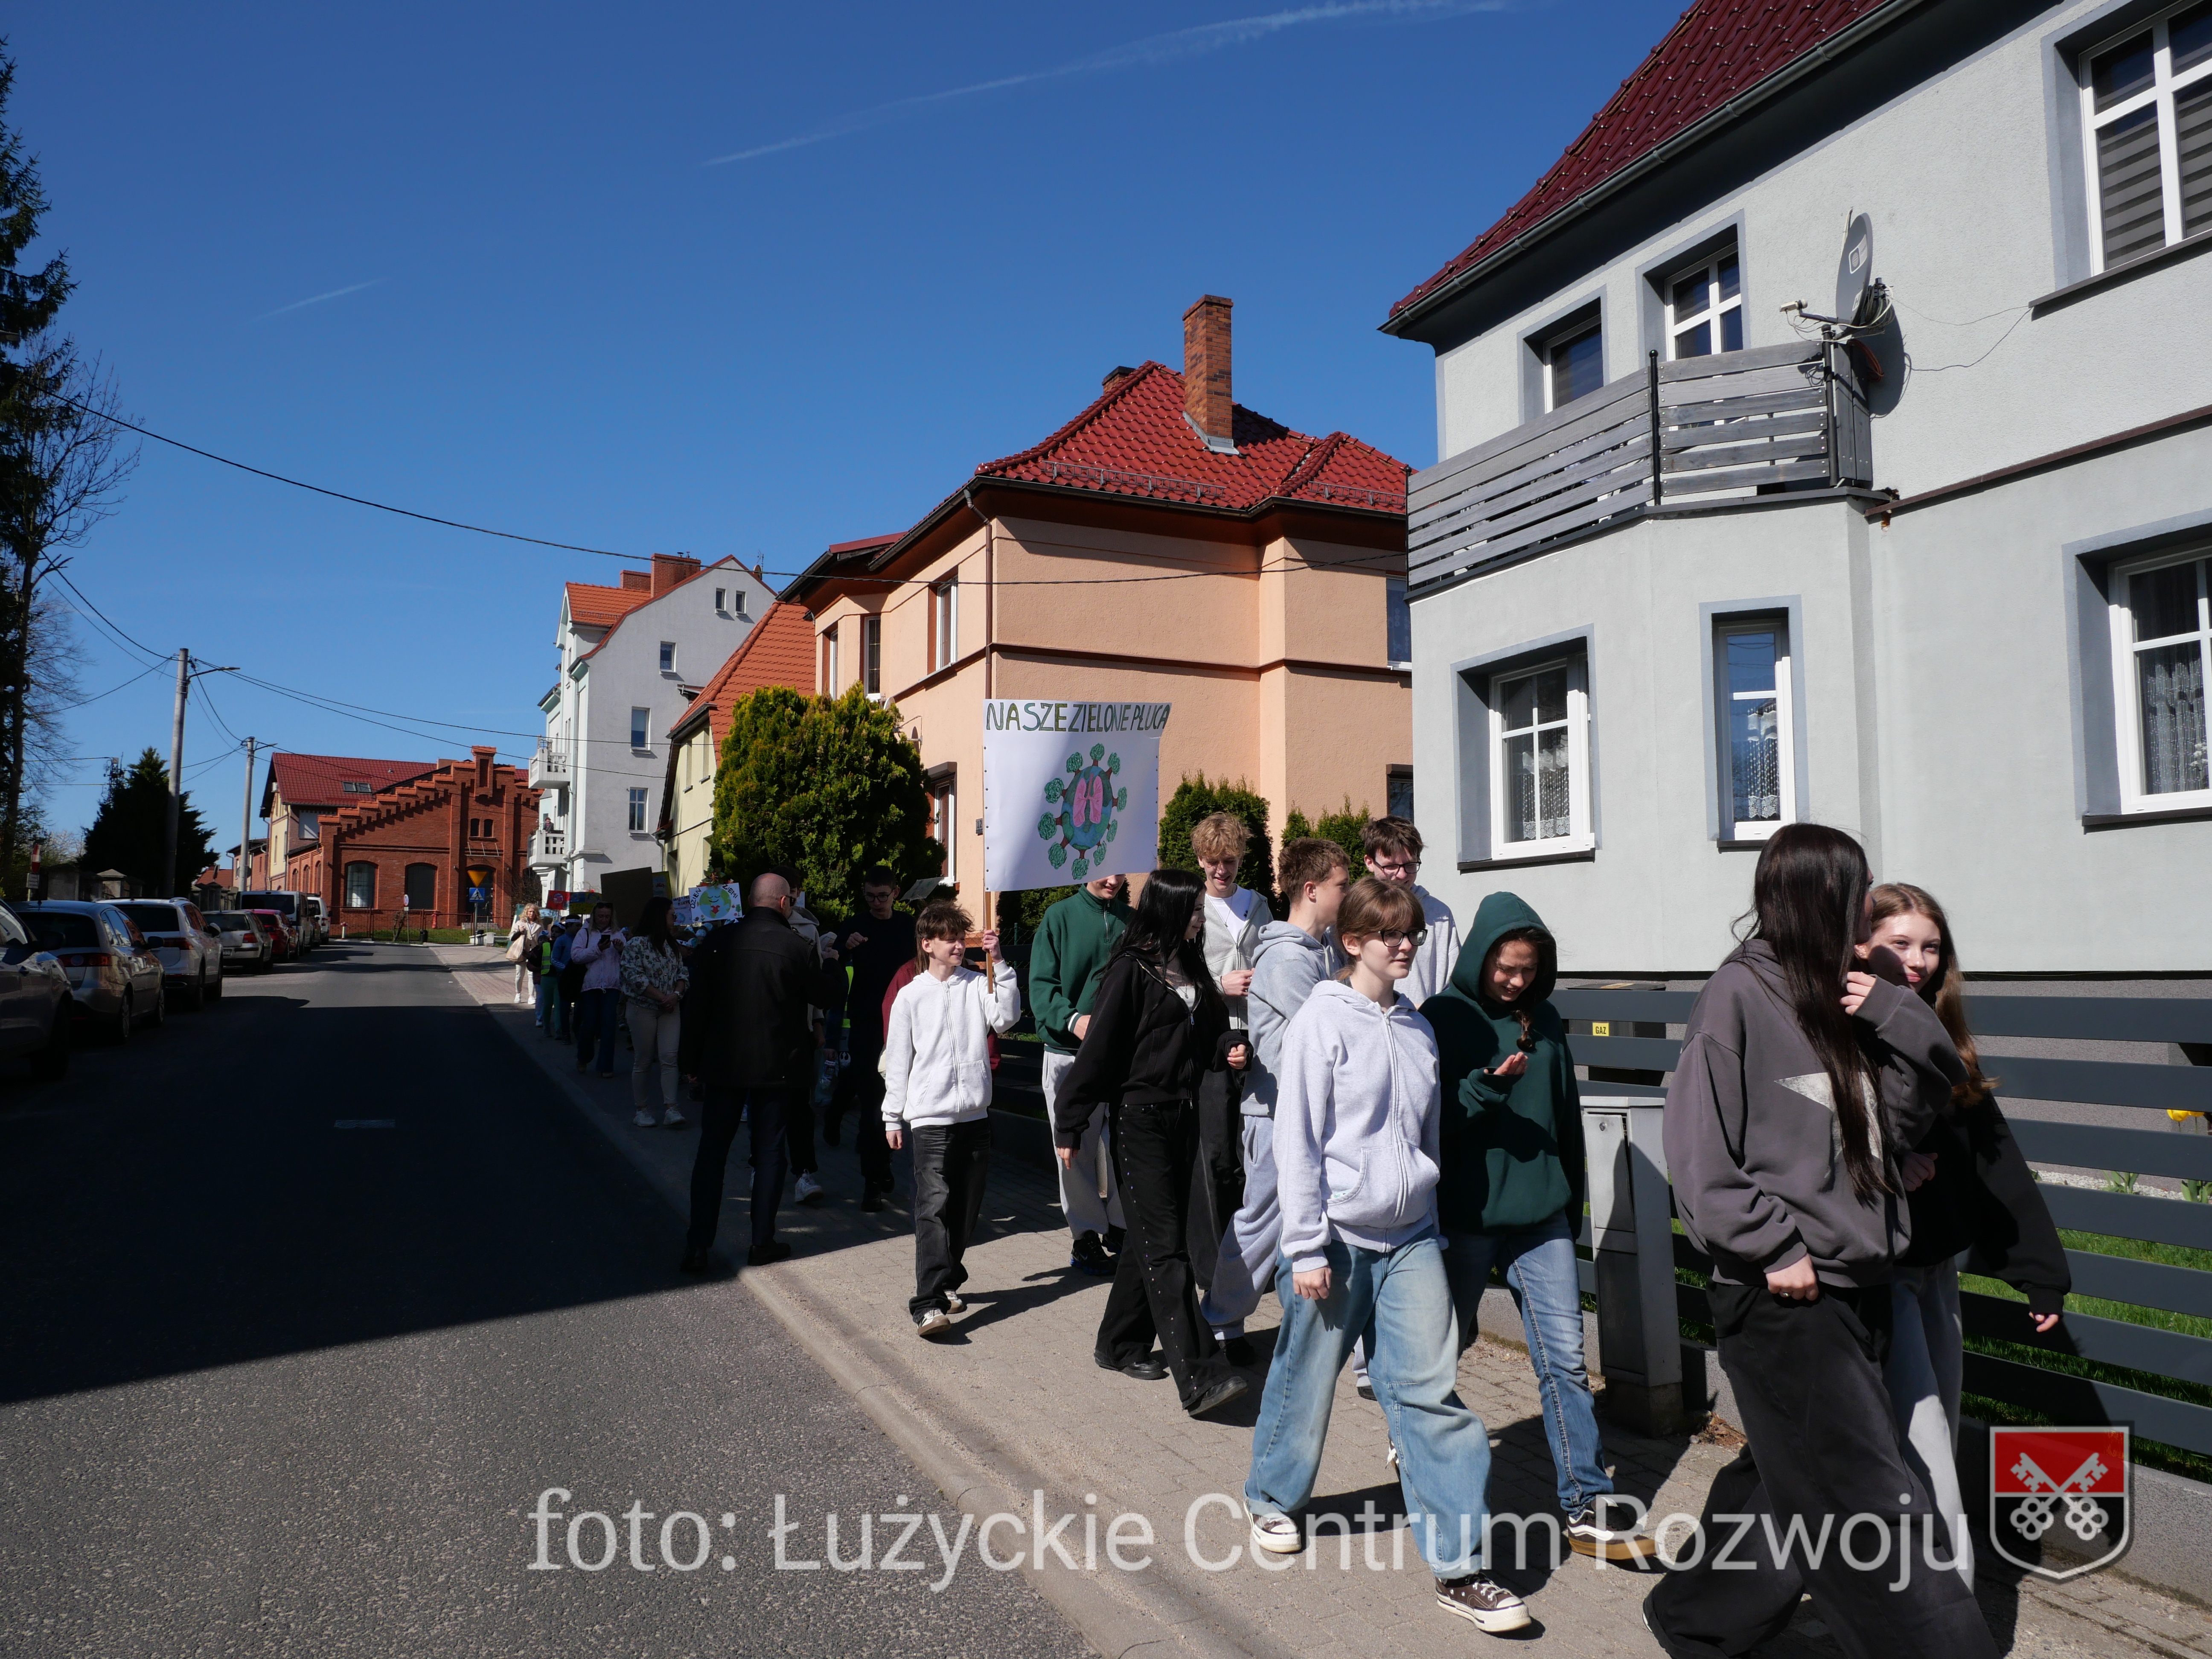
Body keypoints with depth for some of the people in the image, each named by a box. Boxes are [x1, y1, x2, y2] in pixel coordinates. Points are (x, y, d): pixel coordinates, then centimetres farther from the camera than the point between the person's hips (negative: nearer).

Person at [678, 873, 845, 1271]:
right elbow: (822, 996, 2)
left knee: (711, 1151, 8)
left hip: (722, 1064, 2)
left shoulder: (718, 942, -4)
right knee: (770, 1152, 10)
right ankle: (762, 1244, 15)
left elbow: (696, 1004, 0)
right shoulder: (797, 948, -11)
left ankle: (698, 1247, 7)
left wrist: (690, 1059, 9)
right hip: (776, 1067, -2)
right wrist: (830, 963, 22)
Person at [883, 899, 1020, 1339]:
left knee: (967, 1209, 11)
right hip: (929, 1119, -3)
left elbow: (1005, 1018, -12)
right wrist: (893, 1117, 7)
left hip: (975, 1115, 3)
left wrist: (998, 964, -13)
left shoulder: (979, 985, 5)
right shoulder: (912, 996, 0)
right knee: (934, 1209, -12)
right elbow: (897, 1060, 5)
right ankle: (930, 1304, -16)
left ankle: (947, 1281, 29)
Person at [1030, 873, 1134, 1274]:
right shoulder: (1060, 917, -3)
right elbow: (1041, 985, -8)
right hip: (1068, 1050, -2)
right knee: (1077, 1149, 5)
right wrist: (1072, 1019, -24)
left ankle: (1118, 1226, 25)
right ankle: (1086, 1237, 17)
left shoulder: (1133, 920, 6)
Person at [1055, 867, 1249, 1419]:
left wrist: (1231, 1047, -4)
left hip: (1184, 1117, 8)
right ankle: (1199, 1379, -12)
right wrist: (1069, 1128, -10)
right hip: (1140, 1118, -8)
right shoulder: (1132, 970, -11)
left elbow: (1208, 1033, 20)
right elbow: (1098, 1051, -11)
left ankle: (1120, 1344, 29)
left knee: (1151, 1238, 15)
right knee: (1166, 1247, -9)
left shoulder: (1192, 968, 11)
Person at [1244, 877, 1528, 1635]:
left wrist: (1433, 1227, 17)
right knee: (1307, 1379, 12)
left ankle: (1458, 1564, 5)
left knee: (1432, 1391, -1)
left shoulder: (1418, 1029, 9)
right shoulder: (1323, 1021, -10)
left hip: (1410, 1239, 5)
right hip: (1339, 1238, -4)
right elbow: (1297, 1138, -11)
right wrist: (1306, 1248, -13)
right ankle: (1273, 1498, 37)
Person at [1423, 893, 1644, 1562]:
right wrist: (1488, 1087, -27)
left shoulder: (1544, 1018, 7)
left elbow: (1567, 1115, 16)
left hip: (1541, 1214, 4)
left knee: (1565, 1355, 1)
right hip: (1466, 1215, -4)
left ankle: (1587, 1509, 9)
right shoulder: (1443, 1018, -8)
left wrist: (1571, 1202, 18)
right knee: (1444, 1346, 11)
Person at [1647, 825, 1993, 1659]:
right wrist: (1774, 1245, -17)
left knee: (1784, 1483, 18)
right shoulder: (1741, 991, -11)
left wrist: (1892, 1014, -3)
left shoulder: (1842, 996, 11)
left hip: (1854, 1282, 8)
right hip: (1783, 1295, -8)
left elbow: (1935, 1086, 12)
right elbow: (1699, 1145, -14)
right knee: (1872, 1508, -5)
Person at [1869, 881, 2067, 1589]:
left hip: (1938, 1264, 7)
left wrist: (2043, 1269, 8)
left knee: (1935, 1442, 14)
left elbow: (1997, 1165, 9)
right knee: (1928, 1457, -6)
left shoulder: (1942, 1044, 8)